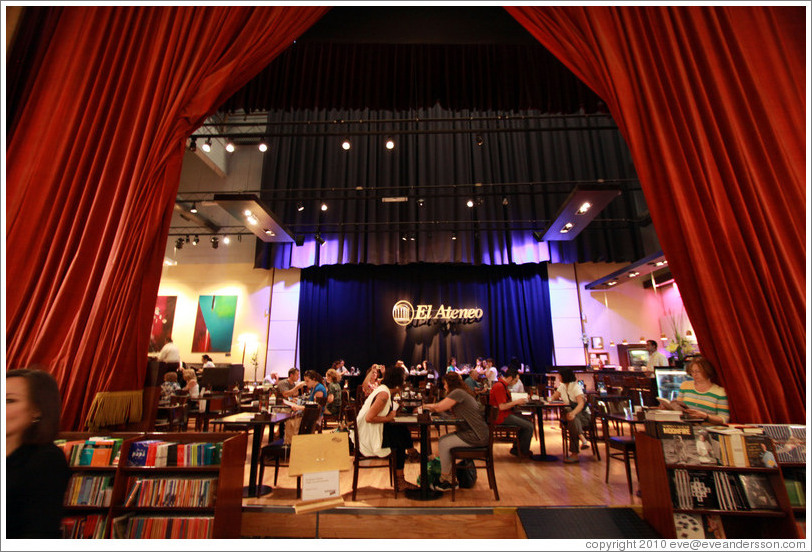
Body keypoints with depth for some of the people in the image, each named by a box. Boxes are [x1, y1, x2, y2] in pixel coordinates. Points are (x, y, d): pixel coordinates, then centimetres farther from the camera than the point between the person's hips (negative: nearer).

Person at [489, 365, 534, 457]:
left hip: (505, 415, 11)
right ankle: (524, 452, 9)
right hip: (501, 417, -11)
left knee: (528, 421, 13)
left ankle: (516, 449, 16)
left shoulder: (502, 385, 15)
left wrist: (517, 401, 6)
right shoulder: (499, 386, -20)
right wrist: (516, 402, -14)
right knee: (529, 426, -11)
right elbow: (502, 406, -24)